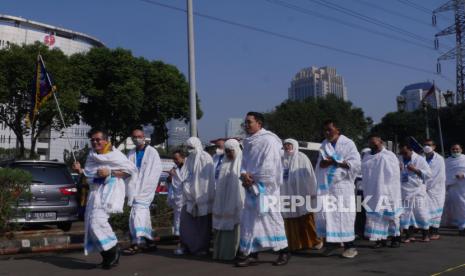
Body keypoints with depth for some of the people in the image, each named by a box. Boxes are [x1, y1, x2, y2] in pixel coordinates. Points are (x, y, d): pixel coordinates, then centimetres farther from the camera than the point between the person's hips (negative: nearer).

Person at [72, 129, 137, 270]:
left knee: (98, 220, -20)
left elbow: (131, 170, -9)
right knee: (92, 223, 8)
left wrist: (110, 172, -16)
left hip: (109, 191, -8)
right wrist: (80, 170, 1)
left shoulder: (115, 154, -6)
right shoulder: (92, 155, 14)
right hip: (96, 192, 8)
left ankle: (113, 250, -1)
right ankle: (108, 257, 21)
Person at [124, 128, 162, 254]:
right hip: (134, 188, 5)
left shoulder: (152, 152, -1)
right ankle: (149, 241, 20)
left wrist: (144, 187, -11)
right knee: (144, 213, 11)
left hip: (146, 189, -5)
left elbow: (156, 171, -5)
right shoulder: (131, 154, 12)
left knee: (139, 211, -17)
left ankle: (136, 243, -19)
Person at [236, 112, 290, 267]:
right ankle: (252, 254, 14)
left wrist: (253, 178, -12)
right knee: (249, 220, 7)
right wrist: (244, 175, -8)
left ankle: (284, 251, 13)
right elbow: (244, 162, 13)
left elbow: (269, 166, -17)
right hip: (252, 187, 8)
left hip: (266, 186, -8)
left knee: (271, 218, -2)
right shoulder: (247, 142, 13)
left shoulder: (268, 140, -11)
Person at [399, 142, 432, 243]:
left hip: (418, 191, -3)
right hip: (404, 191, 3)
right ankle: (409, 235, 13)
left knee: (421, 213, 0)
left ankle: (425, 235, 15)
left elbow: (428, 174, -5)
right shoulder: (399, 160, 8)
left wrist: (415, 170, -17)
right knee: (405, 213, 2)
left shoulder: (420, 159, -2)